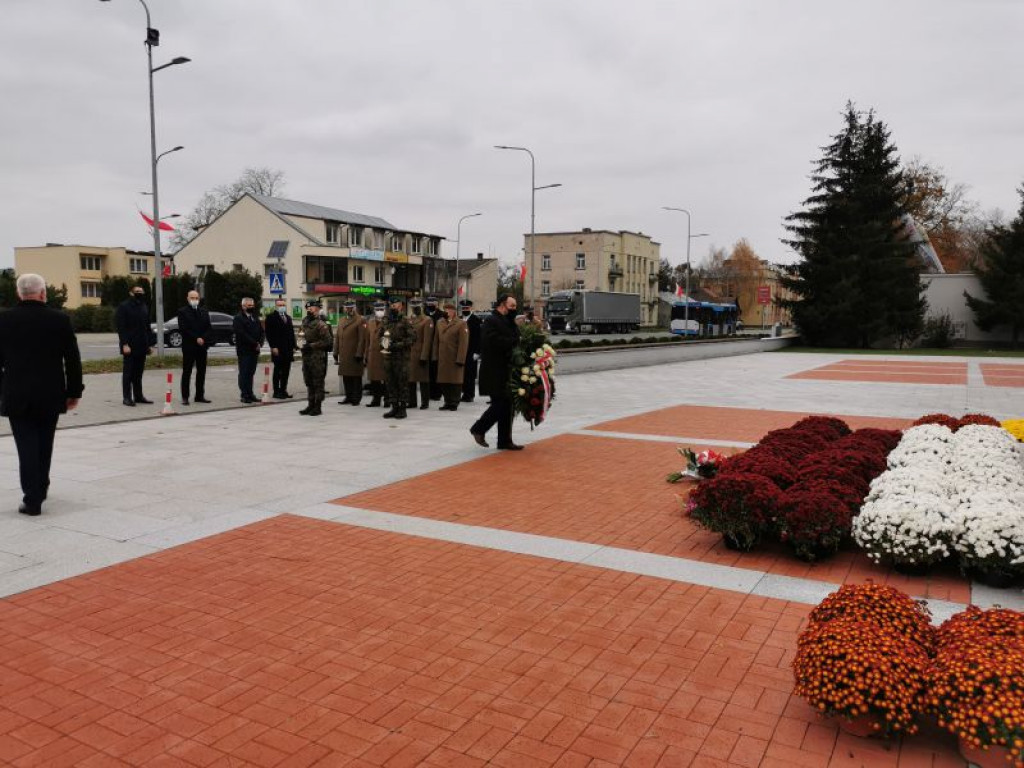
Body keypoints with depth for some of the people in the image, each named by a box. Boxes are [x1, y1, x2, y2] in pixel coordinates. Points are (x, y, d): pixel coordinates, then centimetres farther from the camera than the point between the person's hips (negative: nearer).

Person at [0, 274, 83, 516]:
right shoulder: (60, 320, -6)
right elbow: (73, 360, -3)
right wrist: (74, 392, 6)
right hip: (51, 396, 1)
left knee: (27, 447, 2)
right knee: (44, 446, 17)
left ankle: (32, 499, -3)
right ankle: (40, 489, 30)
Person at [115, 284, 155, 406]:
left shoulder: (144, 307, 15)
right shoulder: (124, 307, -5)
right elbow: (120, 327, -10)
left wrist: (150, 343, 11)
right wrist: (124, 344, -17)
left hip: (142, 346, 6)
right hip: (129, 346, -6)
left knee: (138, 373, 10)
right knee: (128, 372, -1)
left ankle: (138, 395, 16)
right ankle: (127, 397, 4)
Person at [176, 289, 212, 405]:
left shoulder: (204, 311, 14)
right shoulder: (182, 312, -1)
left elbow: (209, 328, 9)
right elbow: (183, 329, -11)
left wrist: (203, 338, -9)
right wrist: (196, 339, -16)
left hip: (202, 346, 5)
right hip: (188, 346, -5)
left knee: (201, 372, 6)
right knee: (186, 372, -1)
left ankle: (200, 396, 12)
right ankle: (185, 397, 1)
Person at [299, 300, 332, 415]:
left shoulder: (320, 324, -12)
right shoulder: (305, 322, 12)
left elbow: (327, 341, -15)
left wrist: (311, 345, -16)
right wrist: (304, 345, 11)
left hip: (317, 357, -8)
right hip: (306, 355, 8)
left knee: (318, 382, -2)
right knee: (309, 382, 14)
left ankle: (317, 407, 3)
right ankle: (311, 405, 22)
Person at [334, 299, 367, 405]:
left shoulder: (360, 320, -5)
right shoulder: (341, 321, 17)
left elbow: (362, 339, -11)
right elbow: (337, 338, 18)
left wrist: (359, 354, -16)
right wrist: (336, 352, 12)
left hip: (355, 356, -7)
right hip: (344, 356, 7)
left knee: (356, 378, 0)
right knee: (346, 378, 11)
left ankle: (356, 398, 6)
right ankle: (349, 397, 21)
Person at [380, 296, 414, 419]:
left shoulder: (405, 321, -5)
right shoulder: (386, 321, 12)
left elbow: (412, 336, -12)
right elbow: (379, 335, 22)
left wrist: (398, 345, -17)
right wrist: (383, 342, 2)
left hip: (401, 357, -6)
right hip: (388, 356, 6)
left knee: (402, 382, -1)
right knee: (391, 382, 9)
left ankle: (402, 408, 6)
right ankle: (394, 407, 17)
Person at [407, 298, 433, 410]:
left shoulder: (427, 321, -5)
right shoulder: (408, 320, 14)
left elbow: (427, 340, -10)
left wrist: (424, 357, -15)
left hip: (420, 354, -6)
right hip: (409, 354, 6)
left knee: (423, 379, 0)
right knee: (410, 378, 9)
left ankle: (425, 402, 7)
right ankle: (411, 401, 18)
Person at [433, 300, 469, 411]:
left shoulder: (461, 324, -4)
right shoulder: (439, 323, 13)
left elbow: (464, 343, -9)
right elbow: (436, 341, 16)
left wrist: (460, 359, -13)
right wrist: (435, 356, 9)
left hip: (455, 359, -5)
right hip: (442, 359, 5)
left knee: (455, 381, 1)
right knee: (444, 381, 8)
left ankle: (454, 403, 9)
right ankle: (447, 402, 18)